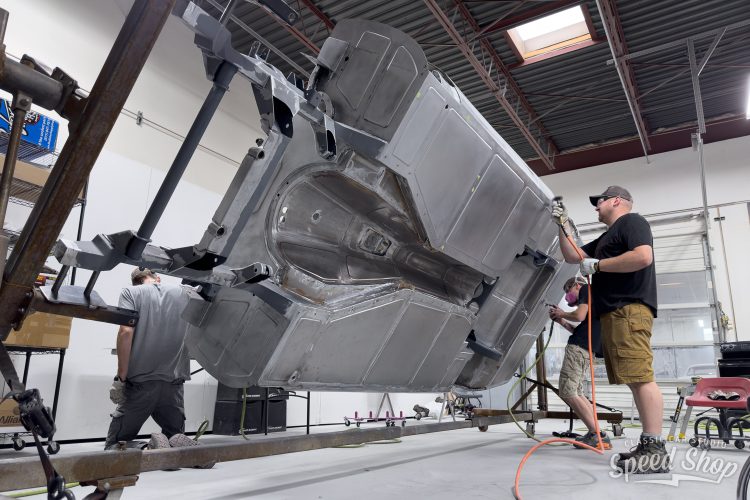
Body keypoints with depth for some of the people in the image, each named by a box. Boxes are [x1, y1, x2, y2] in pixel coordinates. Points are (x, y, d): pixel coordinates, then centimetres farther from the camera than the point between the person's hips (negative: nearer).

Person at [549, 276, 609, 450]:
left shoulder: (586, 289, 2)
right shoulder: (591, 298, 29)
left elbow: (580, 316, -15)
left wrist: (562, 314, 2)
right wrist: (561, 321, 21)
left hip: (579, 348, -10)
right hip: (588, 349, 10)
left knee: (567, 392, -13)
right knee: (576, 393, 13)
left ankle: (597, 435, -16)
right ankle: (596, 434, 8)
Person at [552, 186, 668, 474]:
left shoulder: (631, 222, 1)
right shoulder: (606, 237, 29)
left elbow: (643, 256, -17)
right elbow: (572, 257, 29)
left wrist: (597, 265, -10)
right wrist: (563, 226, 19)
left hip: (629, 309, -10)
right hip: (614, 312, 10)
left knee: (641, 378, -14)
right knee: (636, 380, 6)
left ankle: (656, 450, -13)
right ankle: (648, 445, 8)